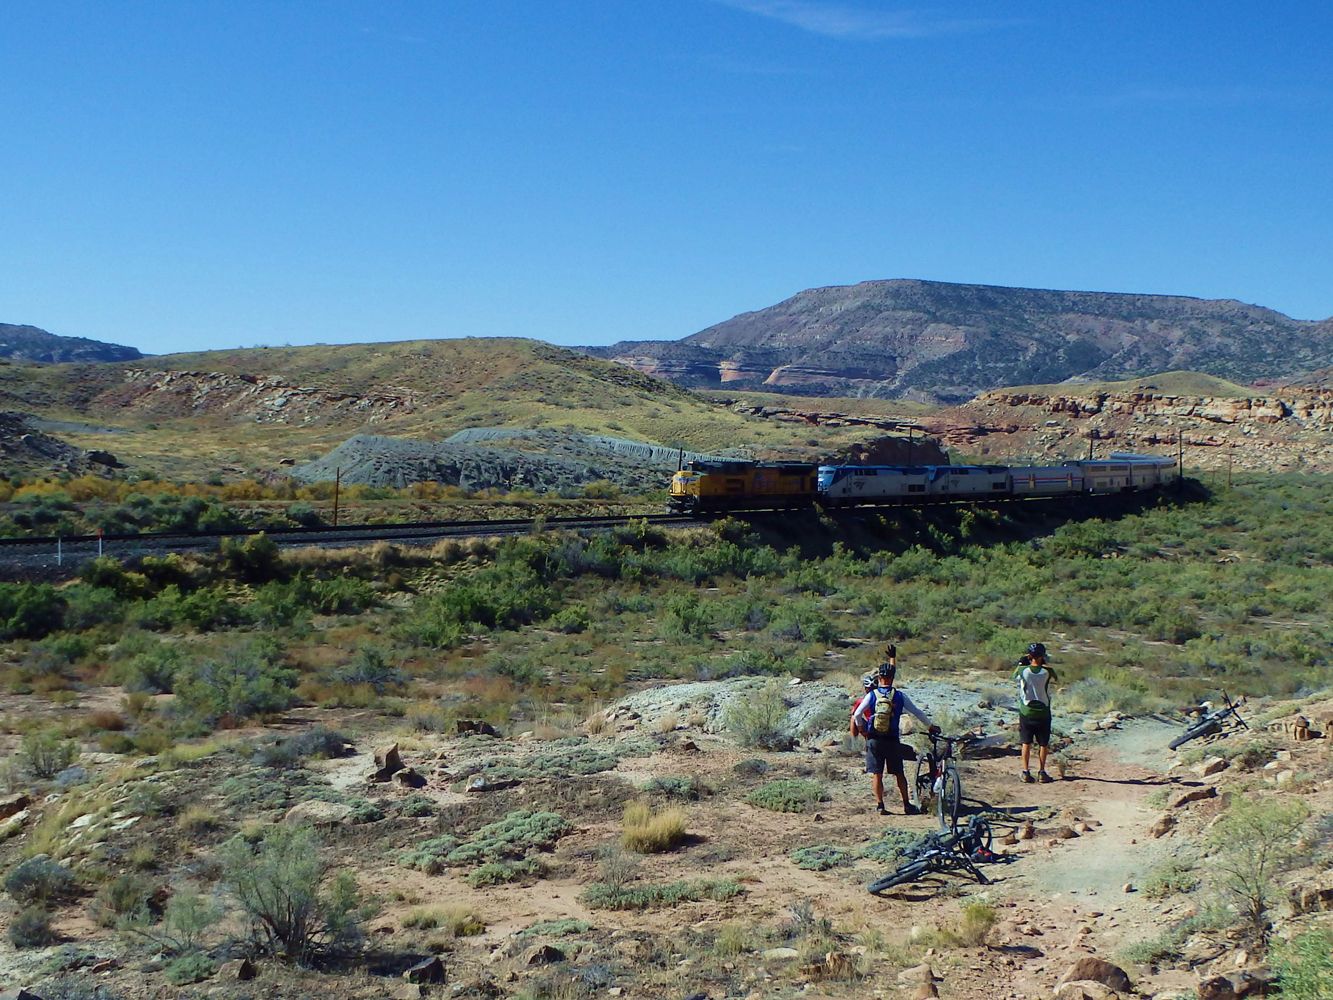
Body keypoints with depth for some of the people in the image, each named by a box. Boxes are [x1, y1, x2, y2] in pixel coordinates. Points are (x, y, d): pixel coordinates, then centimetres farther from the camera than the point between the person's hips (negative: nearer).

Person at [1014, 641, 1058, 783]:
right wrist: (1044, 664, 10)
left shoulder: (1022, 671, -13)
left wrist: (1021, 663, 16)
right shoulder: (1047, 672, -14)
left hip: (1026, 712, 0)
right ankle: (1041, 772, 13)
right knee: (1043, 744, 12)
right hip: (1043, 713, 0)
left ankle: (1026, 772, 7)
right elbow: (1055, 677, 9)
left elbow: (1015, 676, 10)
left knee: (1026, 743, 9)